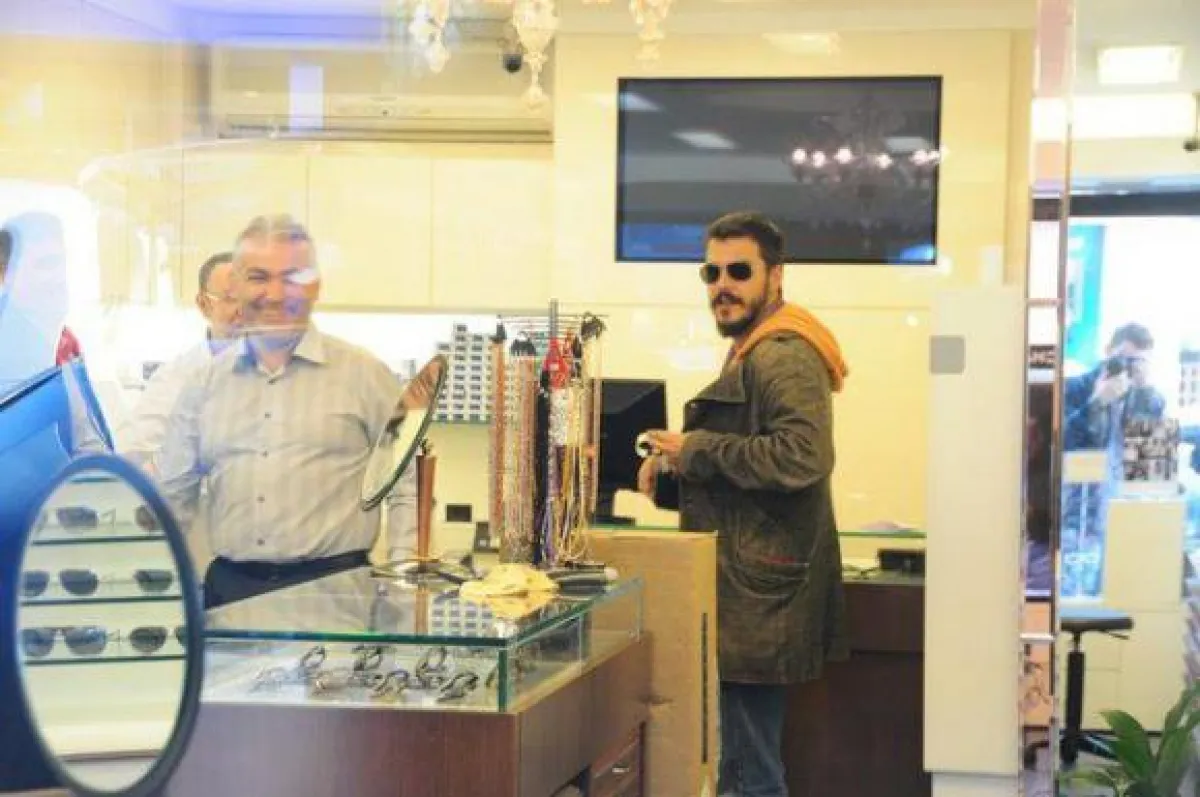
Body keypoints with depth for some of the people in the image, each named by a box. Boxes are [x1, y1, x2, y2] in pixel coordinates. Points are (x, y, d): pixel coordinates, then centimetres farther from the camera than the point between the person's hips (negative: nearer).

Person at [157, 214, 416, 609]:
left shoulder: (364, 375, 4)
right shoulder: (206, 383, 14)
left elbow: (408, 485, 5)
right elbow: (172, 496, 18)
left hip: (334, 587, -2)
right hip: (230, 589, 3)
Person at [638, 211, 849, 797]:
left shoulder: (784, 358, -15)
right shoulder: (751, 356, 21)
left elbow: (801, 457, -30)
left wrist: (696, 450, -19)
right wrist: (670, 477, 11)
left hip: (760, 595, -11)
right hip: (745, 594, 11)